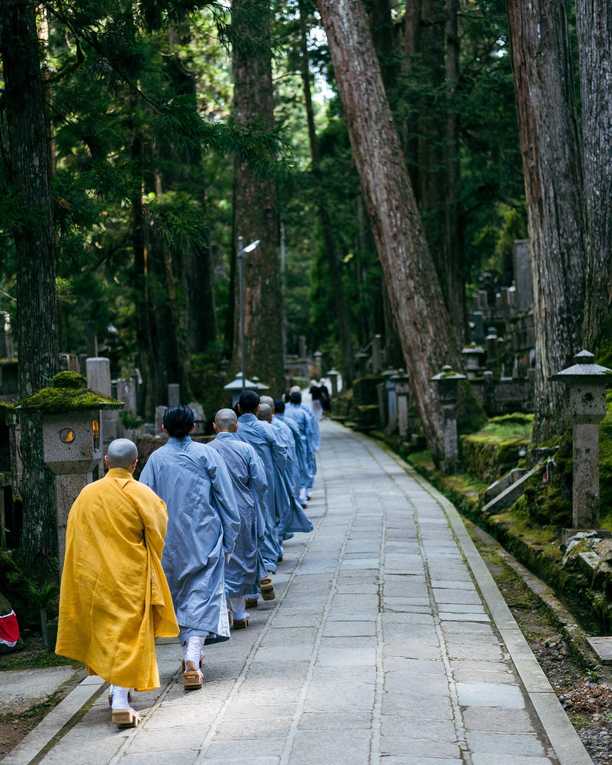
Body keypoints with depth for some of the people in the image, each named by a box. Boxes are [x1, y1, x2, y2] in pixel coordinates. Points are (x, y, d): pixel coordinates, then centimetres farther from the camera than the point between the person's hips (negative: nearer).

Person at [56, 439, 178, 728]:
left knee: (105, 633, 20)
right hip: (130, 577, -4)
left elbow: (74, 538, 6)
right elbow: (158, 534, -5)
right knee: (127, 636, -2)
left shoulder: (86, 494, 1)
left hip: (94, 578, 4)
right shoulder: (141, 495, -11)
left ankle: (117, 690, 30)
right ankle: (120, 702, -11)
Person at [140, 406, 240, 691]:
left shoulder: (156, 459, -1)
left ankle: (189, 655, 27)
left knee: (179, 597, 17)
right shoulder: (207, 454, -3)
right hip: (205, 539, -2)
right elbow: (227, 501, -2)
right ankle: (192, 658, -20)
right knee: (202, 597, -4)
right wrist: (229, 539, 6)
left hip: (169, 544, 2)